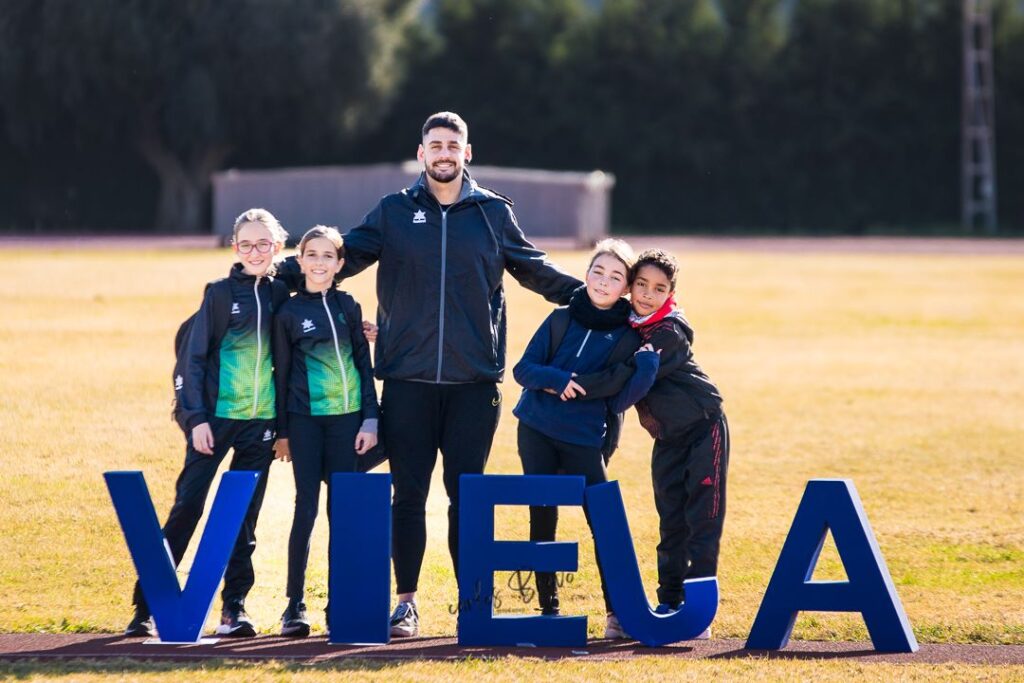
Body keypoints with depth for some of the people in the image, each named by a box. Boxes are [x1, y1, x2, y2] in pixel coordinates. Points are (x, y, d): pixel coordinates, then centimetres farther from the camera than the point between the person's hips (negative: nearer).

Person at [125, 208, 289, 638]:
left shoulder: (279, 296, 8)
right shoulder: (220, 293, -2)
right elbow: (195, 357, -4)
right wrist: (196, 418, -10)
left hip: (260, 421, 3)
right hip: (215, 415, -3)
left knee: (244, 516, 4)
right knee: (187, 506, -6)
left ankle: (234, 608, 9)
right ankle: (145, 606, -3)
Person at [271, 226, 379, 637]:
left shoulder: (348, 307, 8)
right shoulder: (289, 312, 1)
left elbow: (364, 364, 10)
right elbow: (282, 372, 4)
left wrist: (370, 419, 3)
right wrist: (282, 431, 3)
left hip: (347, 418, 2)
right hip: (305, 419, -2)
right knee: (306, 507, -5)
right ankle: (295, 606, -1)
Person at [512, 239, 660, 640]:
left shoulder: (627, 337, -2)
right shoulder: (562, 320, 2)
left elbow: (619, 400, -5)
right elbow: (523, 369, 0)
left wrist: (646, 366, -20)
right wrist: (554, 379, -19)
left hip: (584, 439, -2)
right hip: (536, 432, 2)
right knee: (542, 520, 4)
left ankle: (617, 613, 1)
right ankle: (548, 607, 13)